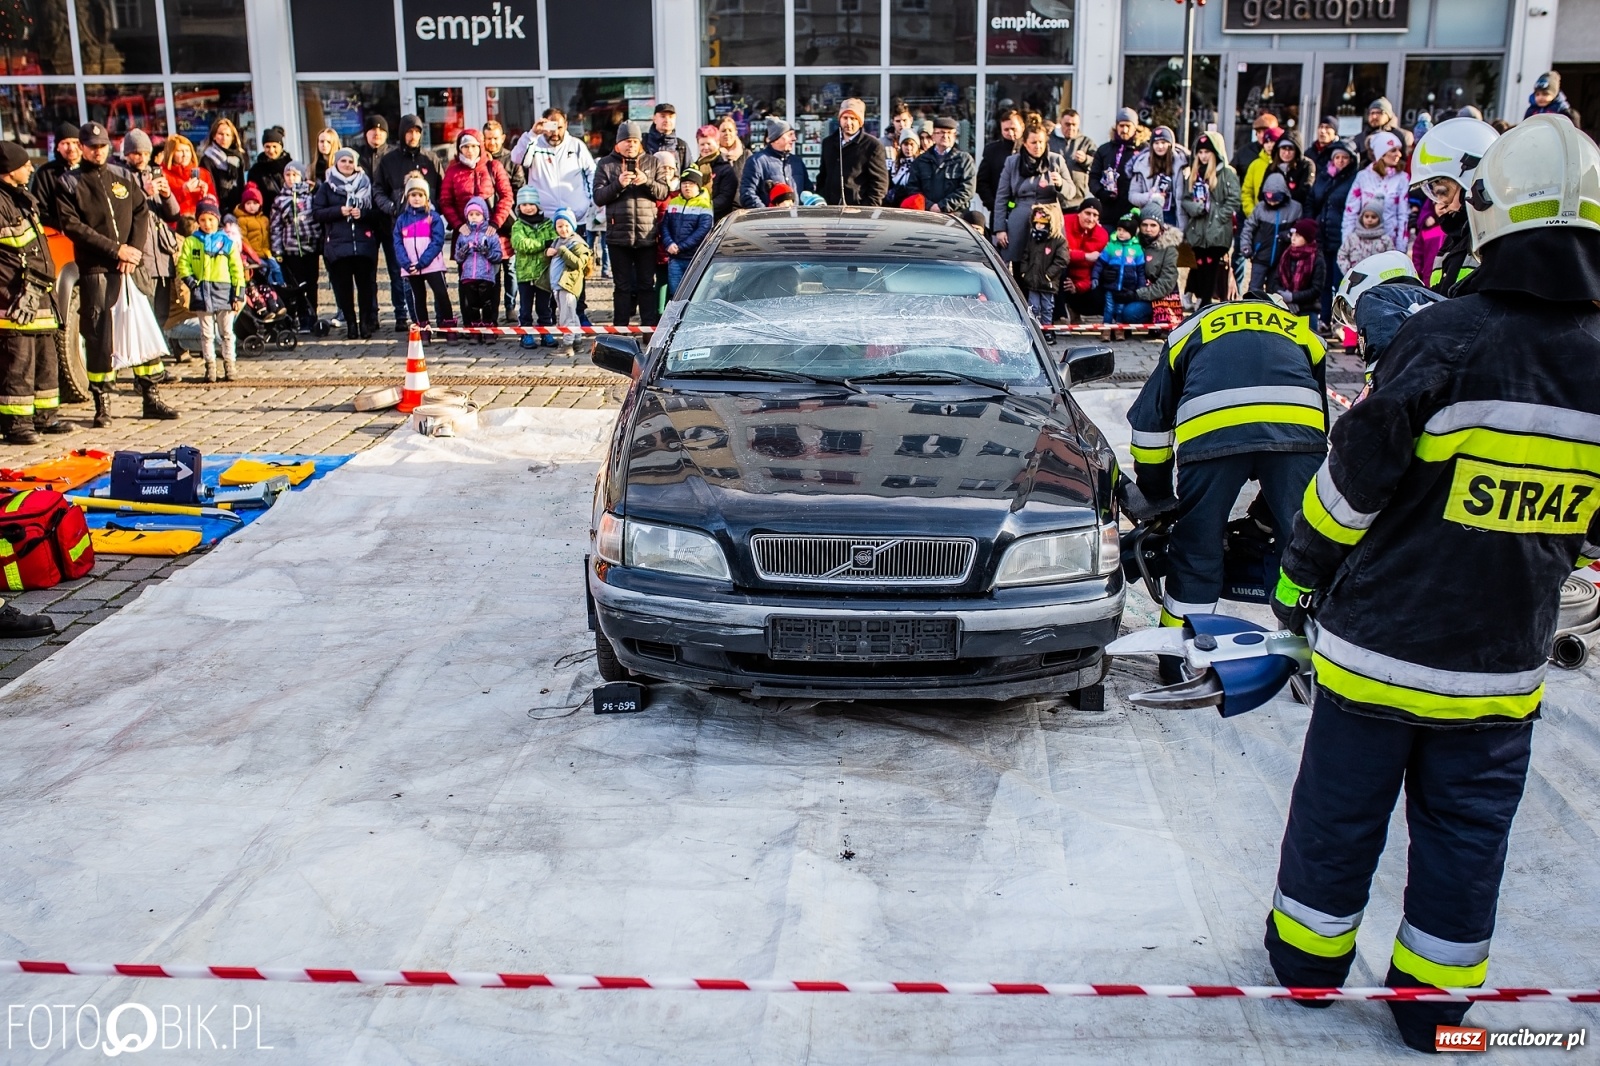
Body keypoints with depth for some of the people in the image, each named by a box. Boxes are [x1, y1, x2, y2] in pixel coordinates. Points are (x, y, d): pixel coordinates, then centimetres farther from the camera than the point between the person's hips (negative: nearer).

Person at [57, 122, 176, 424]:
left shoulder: (124, 177, 12)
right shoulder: (70, 183, 1)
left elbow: (142, 212, 8)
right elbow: (72, 225, -7)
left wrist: (133, 251, -7)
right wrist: (115, 249, -13)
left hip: (130, 266, 3)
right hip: (94, 270, -3)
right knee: (98, 334, -1)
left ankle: (152, 398, 11)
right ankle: (102, 404, 7)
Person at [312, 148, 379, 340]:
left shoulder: (366, 184, 11)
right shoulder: (327, 187, 10)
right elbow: (317, 212, 3)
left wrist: (362, 213, -10)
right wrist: (339, 211, -11)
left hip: (364, 243, 0)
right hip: (337, 245, 0)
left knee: (366, 284, -2)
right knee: (343, 286, 0)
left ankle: (366, 322, 6)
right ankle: (350, 324, 8)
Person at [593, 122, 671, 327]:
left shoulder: (653, 162, 11)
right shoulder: (606, 164, 8)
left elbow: (664, 192, 4)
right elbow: (598, 197, 1)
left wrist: (647, 182, -13)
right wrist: (618, 184, -14)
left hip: (647, 234, 1)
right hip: (618, 235, 0)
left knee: (647, 284, 5)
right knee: (622, 285, 5)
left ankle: (650, 326, 9)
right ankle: (621, 327, 9)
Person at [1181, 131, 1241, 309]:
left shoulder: (1227, 173, -3)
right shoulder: (1195, 173, 16)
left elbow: (1233, 201, -10)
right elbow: (1185, 199, 12)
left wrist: (1216, 217, -15)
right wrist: (1195, 207, -8)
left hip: (1217, 231, -5)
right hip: (1197, 230, 5)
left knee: (1211, 267, -2)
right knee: (1200, 266, 9)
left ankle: (1204, 304, 0)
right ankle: (1201, 300, 15)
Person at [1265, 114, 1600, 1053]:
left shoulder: (1448, 340, -18)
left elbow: (1351, 482, -13)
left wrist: (1300, 577, 2)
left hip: (1382, 639, -3)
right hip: (1504, 662, 3)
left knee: (1342, 807, 14)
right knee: (1466, 831, 16)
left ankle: (1309, 954, 33)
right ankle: (1435, 1003, 29)